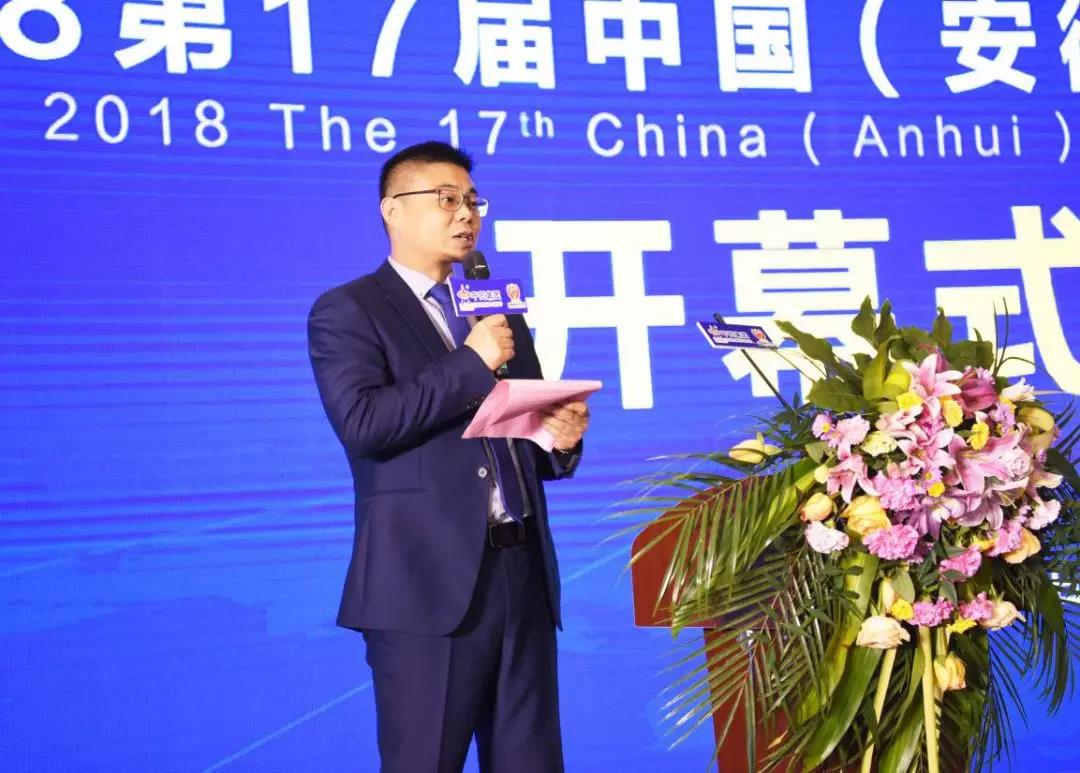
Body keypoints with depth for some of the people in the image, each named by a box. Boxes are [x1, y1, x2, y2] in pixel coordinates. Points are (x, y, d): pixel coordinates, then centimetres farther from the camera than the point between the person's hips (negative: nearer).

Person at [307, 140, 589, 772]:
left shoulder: (501, 312, 20)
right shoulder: (347, 311, 0)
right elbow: (361, 422, -17)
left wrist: (562, 439, -1)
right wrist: (471, 363, -13)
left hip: (523, 574, 6)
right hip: (429, 581, -6)